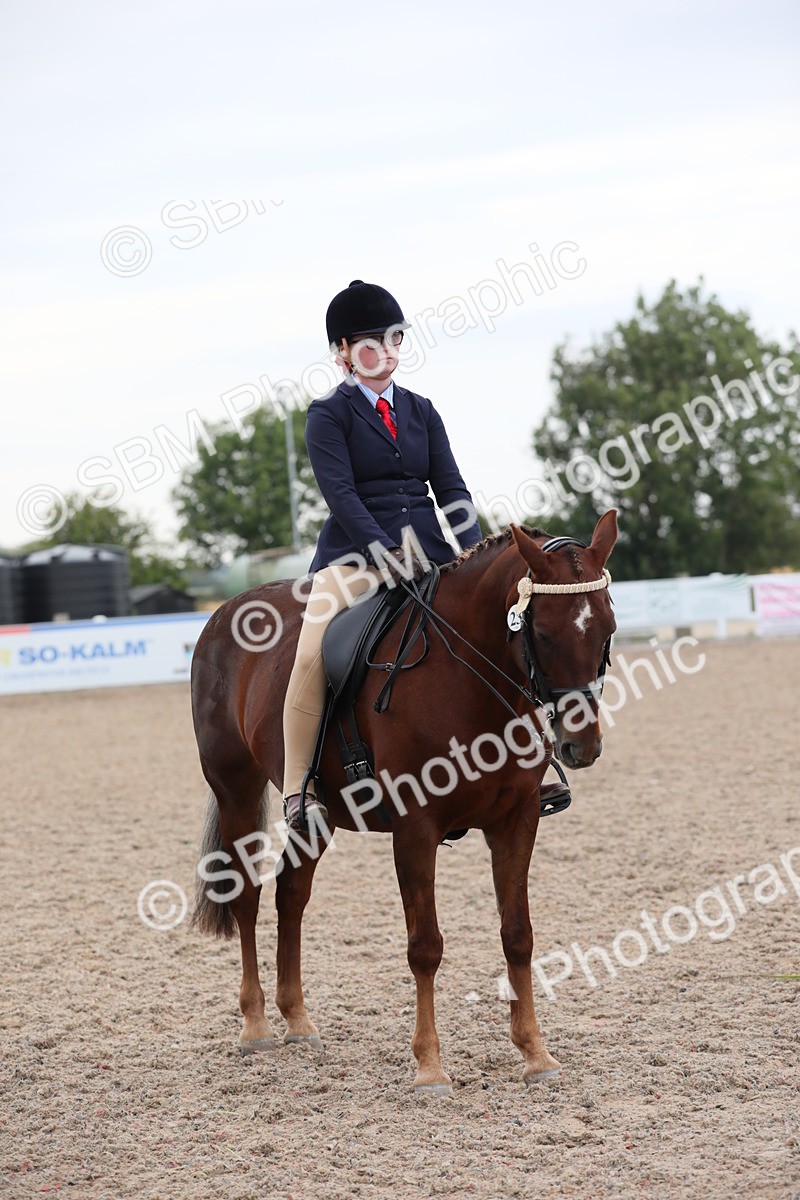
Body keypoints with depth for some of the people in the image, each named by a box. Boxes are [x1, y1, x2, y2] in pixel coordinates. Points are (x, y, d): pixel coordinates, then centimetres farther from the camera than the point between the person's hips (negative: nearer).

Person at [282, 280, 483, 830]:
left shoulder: (421, 411, 16)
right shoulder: (329, 414, 1)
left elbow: (451, 488, 9)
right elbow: (340, 492, -11)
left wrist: (476, 552, -8)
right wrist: (383, 553, -24)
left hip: (430, 550, 5)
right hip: (356, 552, -5)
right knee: (313, 653, -27)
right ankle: (298, 788, -21)